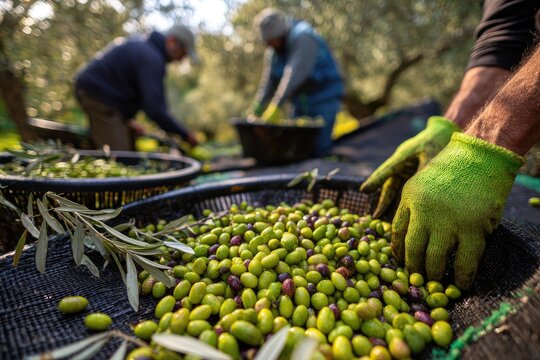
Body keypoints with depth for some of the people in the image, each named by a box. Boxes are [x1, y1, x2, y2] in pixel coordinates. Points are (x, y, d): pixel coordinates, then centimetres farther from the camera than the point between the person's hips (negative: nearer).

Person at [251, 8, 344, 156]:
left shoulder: (303, 37, -20)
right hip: (301, 100, 7)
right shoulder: (272, 51, 3)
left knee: (318, 149, -12)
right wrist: (256, 113, -6)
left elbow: (294, 73, -33)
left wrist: (276, 106, -41)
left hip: (324, 98, -6)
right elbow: (267, 84, 1)